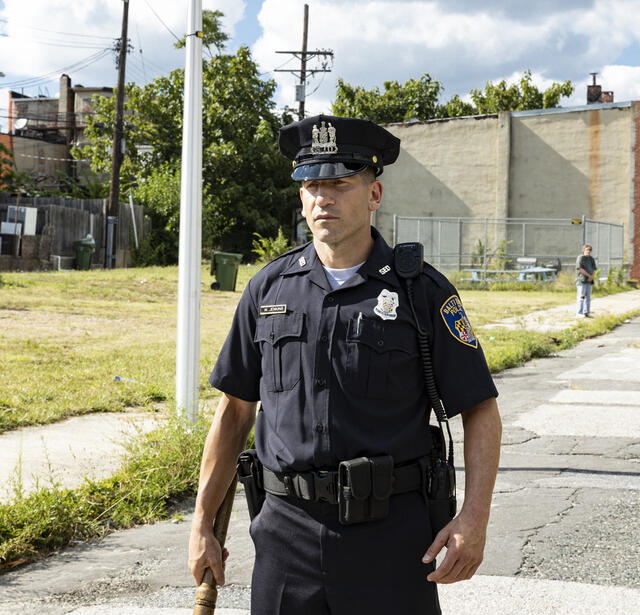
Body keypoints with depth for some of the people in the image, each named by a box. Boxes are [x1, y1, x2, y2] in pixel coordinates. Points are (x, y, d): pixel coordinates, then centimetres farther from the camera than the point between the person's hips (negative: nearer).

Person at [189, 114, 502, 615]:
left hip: (391, 534, -2)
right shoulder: (269, 290, 6)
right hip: (288, 531, 2)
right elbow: (234, 411, 12)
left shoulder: (423, 291, -2)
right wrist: (203, 525, 10)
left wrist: (474, 517, -14)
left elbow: (480, 410, -1)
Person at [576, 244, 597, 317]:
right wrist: (589, 275, -10)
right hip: (581, 280, -7)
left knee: (588, 297, 6)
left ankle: (586, 312, 9)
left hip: (589, 281, 7)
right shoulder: (580, 258, -6)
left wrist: (592, 277, -7)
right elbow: (580, 269, -14)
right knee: (581, 296, -9)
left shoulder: (591, 259, 14)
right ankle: (579, 313, -8)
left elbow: (594, 270, 13)